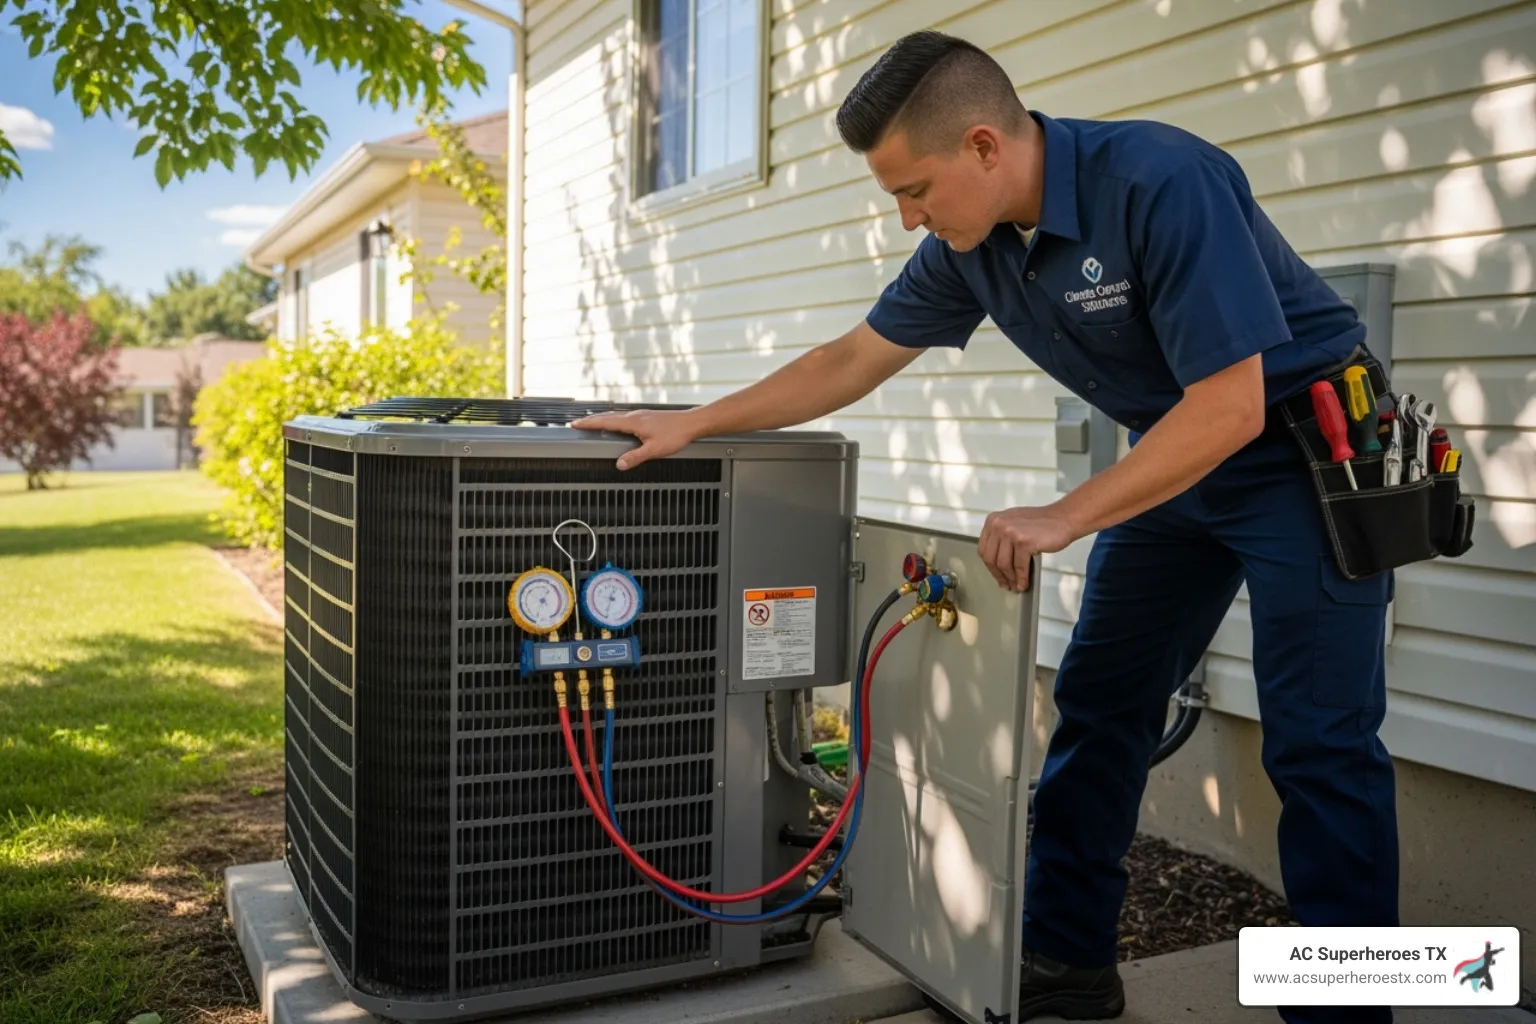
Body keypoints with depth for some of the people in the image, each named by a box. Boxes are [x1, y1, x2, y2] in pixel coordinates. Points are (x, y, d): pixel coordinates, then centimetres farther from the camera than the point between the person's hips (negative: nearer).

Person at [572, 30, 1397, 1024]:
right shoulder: (972, 244, -6)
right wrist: (692, 423, 1)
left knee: (1318, 745, -6)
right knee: (1099, 702, 7)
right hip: (1178, 456, 7)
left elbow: (1228, 405, -30)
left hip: (1305, 447, -7)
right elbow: (852, 360, 4)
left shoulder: (1162, 184, -28)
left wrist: (1063, 518, -27)